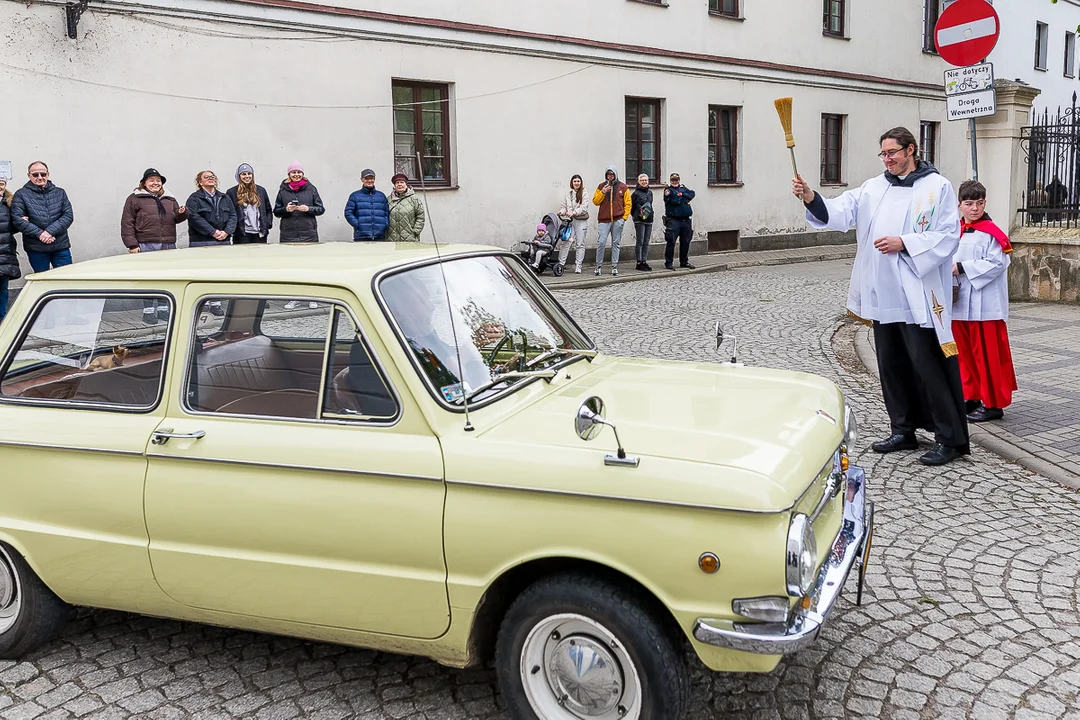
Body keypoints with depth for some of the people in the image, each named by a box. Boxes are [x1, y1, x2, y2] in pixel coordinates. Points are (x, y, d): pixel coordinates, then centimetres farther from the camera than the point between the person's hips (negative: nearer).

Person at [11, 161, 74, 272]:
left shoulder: (59, 193, 10)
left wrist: (50, 231, -13)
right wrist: (40, 234, -16)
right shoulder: (21, 194, 3)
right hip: (36, 249, -1)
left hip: (61, 246, 2)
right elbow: (17, 219, -6)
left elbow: (68, 216, 1)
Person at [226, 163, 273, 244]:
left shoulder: (261, 190, 14)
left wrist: (268, 224, 4)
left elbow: (269, 210, 17)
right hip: (242, 234, -3)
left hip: (260, 234, 3)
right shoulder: (231, 192, 4)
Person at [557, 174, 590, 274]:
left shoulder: (584, 193, 1)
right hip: (569, 221, 3)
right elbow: (563, 206, 15)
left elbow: (584, 207, -9)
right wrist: (562, 211, -8)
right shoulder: (568, 194, 15)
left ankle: (578, 266, 7)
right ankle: (560, 264, -4)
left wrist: (573, 212, -21)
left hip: (581, 221, -3)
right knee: (565, 242, -7)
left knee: (580, 244, 2)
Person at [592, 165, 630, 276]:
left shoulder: (623, 187, 8)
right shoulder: (601, 187, 10)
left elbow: (627, 203, 8)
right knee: (601, 242, -7)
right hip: (604, 219, 0)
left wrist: (625, 216, -2)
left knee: (616, 243, 4)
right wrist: (602, 192, -11)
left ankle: (615, 267, 10)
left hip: (618, 220, 0)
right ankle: (599, 266, 4)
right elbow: (595, 201, 4)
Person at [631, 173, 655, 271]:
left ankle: (644, 261, 13)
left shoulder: (650, 192, 14)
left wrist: (650, 213, 13)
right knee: (640, 242, -5)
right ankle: (639, 262, -1)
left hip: (649, 220, 6)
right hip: (639, 220, -6)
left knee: (646, 242, 8)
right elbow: (631, 207, -1)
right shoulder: (636, 193, -5)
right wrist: (637, 216, 0)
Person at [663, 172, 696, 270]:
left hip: (686, 219, 6)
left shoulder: (683, 188, 18)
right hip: (673, 220, -6)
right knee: (671, 241, -7)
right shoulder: (668, 190, -1)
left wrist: (681, 196, -8)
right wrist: (684, 199, -7)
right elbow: (674, 200, -16)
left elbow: (691, 194, 3)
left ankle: (684, 262, 20)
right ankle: (669, 262, -1)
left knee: (685, 242, 10)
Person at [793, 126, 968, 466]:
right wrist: (811, 198, -16)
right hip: (882, 295, 6)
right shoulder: (873, 187, 13)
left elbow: (948, 237, -8)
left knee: (927, 366, -6)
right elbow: (841, 213, 1)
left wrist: (904, 243, -18)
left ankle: (951, 438, 3)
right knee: (891, 365, 13)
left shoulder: (937, 187, -2)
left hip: (918, 297, -6)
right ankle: (904, 431, 27)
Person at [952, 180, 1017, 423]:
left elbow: (997, 263, -16)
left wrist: (962, 268, -18)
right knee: (965, 352, 13)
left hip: (984, 305, -6)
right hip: (959, 303, 6)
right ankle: (971, 397, 25)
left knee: (987, 353, -1)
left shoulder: (991, 232, -9)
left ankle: (993, 403, 7)